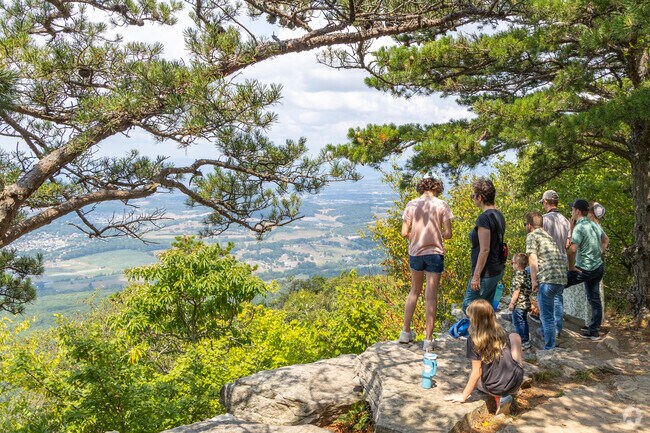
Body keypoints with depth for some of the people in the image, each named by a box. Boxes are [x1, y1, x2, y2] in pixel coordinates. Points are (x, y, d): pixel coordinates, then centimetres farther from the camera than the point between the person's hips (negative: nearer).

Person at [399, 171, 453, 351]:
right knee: (431, 297, 3)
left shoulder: (411, 205, -2)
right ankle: (428, 340, 7)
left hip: (415, 252, 3)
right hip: (434, 253, -3)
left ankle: (406, 332, 23)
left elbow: (404, 232, -4)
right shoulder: (441, 205, -7)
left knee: (415, 291, 21)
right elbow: (448, 233, -9)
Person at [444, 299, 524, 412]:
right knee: (514, 336, 20)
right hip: (516, 381, 2)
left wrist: (463, 396, -4)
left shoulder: (474, 339, -15)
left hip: (495, 388, -1)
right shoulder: (500, 331, -3)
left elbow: (477, 373, -12)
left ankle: (498, 397, 9)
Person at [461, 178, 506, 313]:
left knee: (468, 307, 0)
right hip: (497, 270, 10)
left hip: (486, 273, -10)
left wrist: (476, 276, -19)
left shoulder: (484, 218, -19)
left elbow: (484, 250, -22)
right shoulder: (498, 216, 10)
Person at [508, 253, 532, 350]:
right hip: (526, 303, 9)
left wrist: (512, 303, -16)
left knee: (518, 322, -1)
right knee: (524, 322, 18)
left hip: (519, 304, -9)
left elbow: (516, 291, -22)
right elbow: (529, 289, 15)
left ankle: (524, 342, 1)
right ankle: (526, 340, 27)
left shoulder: (518, 276, -20)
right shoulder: (527, 274, 8)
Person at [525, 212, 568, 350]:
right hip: (562, 276, 8)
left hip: (547, 278, -8)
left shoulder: (532, 236, 1)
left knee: (546, 314, 0)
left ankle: (549, 348, 5)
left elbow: (532, 258, -11)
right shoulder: (548, 235, 25)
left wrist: (534, 280, -9)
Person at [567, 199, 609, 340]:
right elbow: (606, 240, 26)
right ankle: (594, 330, 21)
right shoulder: (595, 225, 8)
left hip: (585, 269, -9)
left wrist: (571, 267, -18)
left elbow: (572, 249, -30)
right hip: (598, 267, 9)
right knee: (594, 299, 14)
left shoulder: (579, 227, -19)